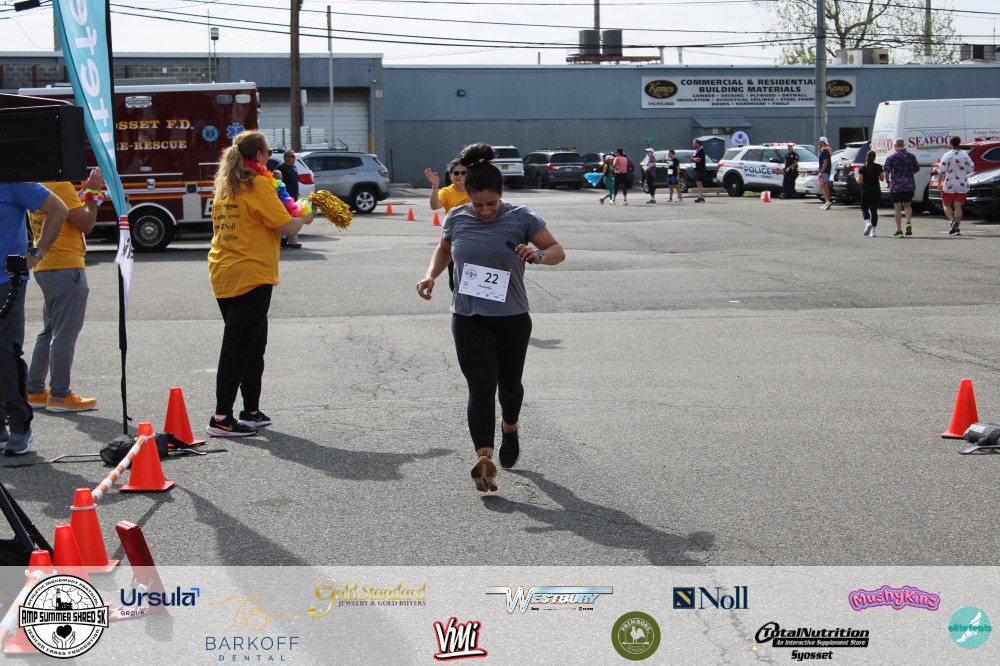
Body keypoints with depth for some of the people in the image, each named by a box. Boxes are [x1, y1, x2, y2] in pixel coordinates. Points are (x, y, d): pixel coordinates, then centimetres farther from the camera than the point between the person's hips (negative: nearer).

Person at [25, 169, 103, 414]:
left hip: (44, 267, 10)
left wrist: (84, 192, 14)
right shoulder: (61, 186, -16)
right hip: (65, 267, -10)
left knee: (49, 332, 17)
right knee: (65, 334, -4)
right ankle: (60, 395, 0)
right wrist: (92, 192, -6)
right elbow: (86, 224, -17)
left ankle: (33, 391, 20)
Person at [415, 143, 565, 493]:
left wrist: (538, 255, -27)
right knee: (481, 386, -11)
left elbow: (557, 251, -5)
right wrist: (431, 275, 1)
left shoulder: (520, 218, -9)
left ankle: (510, 428, 47)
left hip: (512, 318, 0)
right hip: (468, 319, 0)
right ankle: (484, 459, -17)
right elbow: (443, 248, 19)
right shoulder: (457, 218, -1)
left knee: (508, 383, 15)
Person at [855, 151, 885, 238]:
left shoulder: (862, 168, -6)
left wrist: (856, 176, 8)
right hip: (876, 190, 2)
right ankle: (873, 231, 1)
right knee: (874, 210, 5)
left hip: (866, 191, -2)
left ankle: (868, 223, -17)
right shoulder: (878, 167, -1)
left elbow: (859, 181, -12)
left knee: (864, 208, 12)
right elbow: (882, 178, 3)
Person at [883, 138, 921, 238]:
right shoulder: (911, 156, 4)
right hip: (909, 185, 3)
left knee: (897, 208, 2)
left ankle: (899, 231, 0)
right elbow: (917, 169, 11)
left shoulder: (891, 157, -6)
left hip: (896, 186, -3)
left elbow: (886, 171, -8)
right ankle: (908, 223, -6)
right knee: (907, 205, 19)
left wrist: (888, 181, 10)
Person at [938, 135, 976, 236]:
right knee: (958, 206, 5)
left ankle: (953, 221, -14)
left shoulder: (947, 156, -10)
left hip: (949, 186, -4)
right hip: (962, 186, 4)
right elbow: (971, 169, 9)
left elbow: (941, 172, -12)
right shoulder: (965, 155, 3)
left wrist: (939, 183, -4)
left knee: (946, 205, 9)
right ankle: (956, 228, 1)